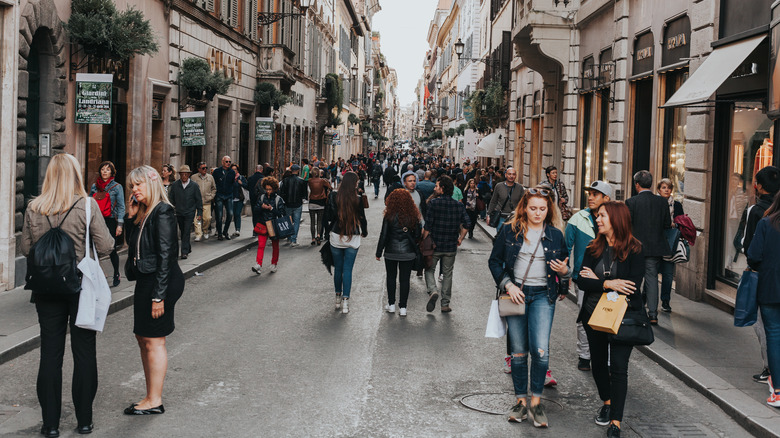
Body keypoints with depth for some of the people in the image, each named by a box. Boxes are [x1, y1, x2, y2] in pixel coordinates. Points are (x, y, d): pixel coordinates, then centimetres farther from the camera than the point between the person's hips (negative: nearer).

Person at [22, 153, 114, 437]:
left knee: (50, 353, 9)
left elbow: (25, 248, 3)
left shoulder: (33, 208, -3)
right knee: (84, 352, 8)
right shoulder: (88, 205, -11)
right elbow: (105, 246, -11)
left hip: (47, 287, 2)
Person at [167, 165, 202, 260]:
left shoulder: (194, 186, -3)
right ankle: (188, 248, 30)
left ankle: (184, 252, -9)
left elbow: (199, 200, 2)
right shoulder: (174, 185, 0)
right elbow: (171, 199, 8)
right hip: (179, 213, 3)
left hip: (190, 213, -3)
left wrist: (200, 213, 0)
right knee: (182, 232, 11)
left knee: (186, 232, -10)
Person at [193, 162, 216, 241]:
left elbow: (214, 188, 18)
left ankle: (205, 232, 23)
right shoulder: (194, 177, 1)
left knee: (207, 218, -1)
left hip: (207, 202, 2)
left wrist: (211, 197, 6)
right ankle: (198, 235, -3)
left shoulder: (210, 177, 10)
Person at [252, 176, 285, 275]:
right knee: (261, 245, -11)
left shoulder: (278, 199, -2)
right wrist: (262, 207, -15)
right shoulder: (261, 197, 5)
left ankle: (274, 264, 25)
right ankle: (258, 265, -17)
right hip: (263, 225, 1)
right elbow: (256, 210, 5)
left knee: (275, 246, 10)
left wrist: (272, 209, -17)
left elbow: (281, 213, -5)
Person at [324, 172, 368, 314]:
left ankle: (338, 298, 25)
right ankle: (345, 300, -1)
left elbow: (327, 216, -2)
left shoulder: (333, 196, -7)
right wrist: (364, 232, 16)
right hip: (352, 238, -2)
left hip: (336, 237, 2)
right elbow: (362, 218, -2)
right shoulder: (357, 199, -12)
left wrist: (328, 232, 12)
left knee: (338, 268, 15)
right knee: (348, 269, 3)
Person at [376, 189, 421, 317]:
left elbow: (383, 235, -6)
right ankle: (402, 308, 6)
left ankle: (391, 305, 19)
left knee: (391, 277, 15)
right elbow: (417, 235, 2)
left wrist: (379, 252, 2)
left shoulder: (389, 216, -9)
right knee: (404, 279, 6)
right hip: (408, 253, 1)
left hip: (391, 252, -1)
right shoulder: (413, 216, -4)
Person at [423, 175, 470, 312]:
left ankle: (432, 291, -11)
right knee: (447, 273, 14)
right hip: (451, 247, 3)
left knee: (429, 270, 15)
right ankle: (445, 304, 15)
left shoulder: (433, 203, -12)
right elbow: (467, 224, -3)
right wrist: (460, 239, 10)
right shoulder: (459, 205, 0)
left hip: (434, 245, -3)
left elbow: (427, 226, -13)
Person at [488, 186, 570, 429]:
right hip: (516, 293, 0)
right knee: (518, 352, 4)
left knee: (540, 349, -14)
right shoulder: (509, 231, 3)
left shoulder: (555, 235, 6)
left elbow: (564, 266, 16)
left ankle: (536, 401, 2)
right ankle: (521, 401, 18)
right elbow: (494, 261, 5)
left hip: (543, 295, 0)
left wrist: (564, 271, -8)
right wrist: (508, 285, -7)